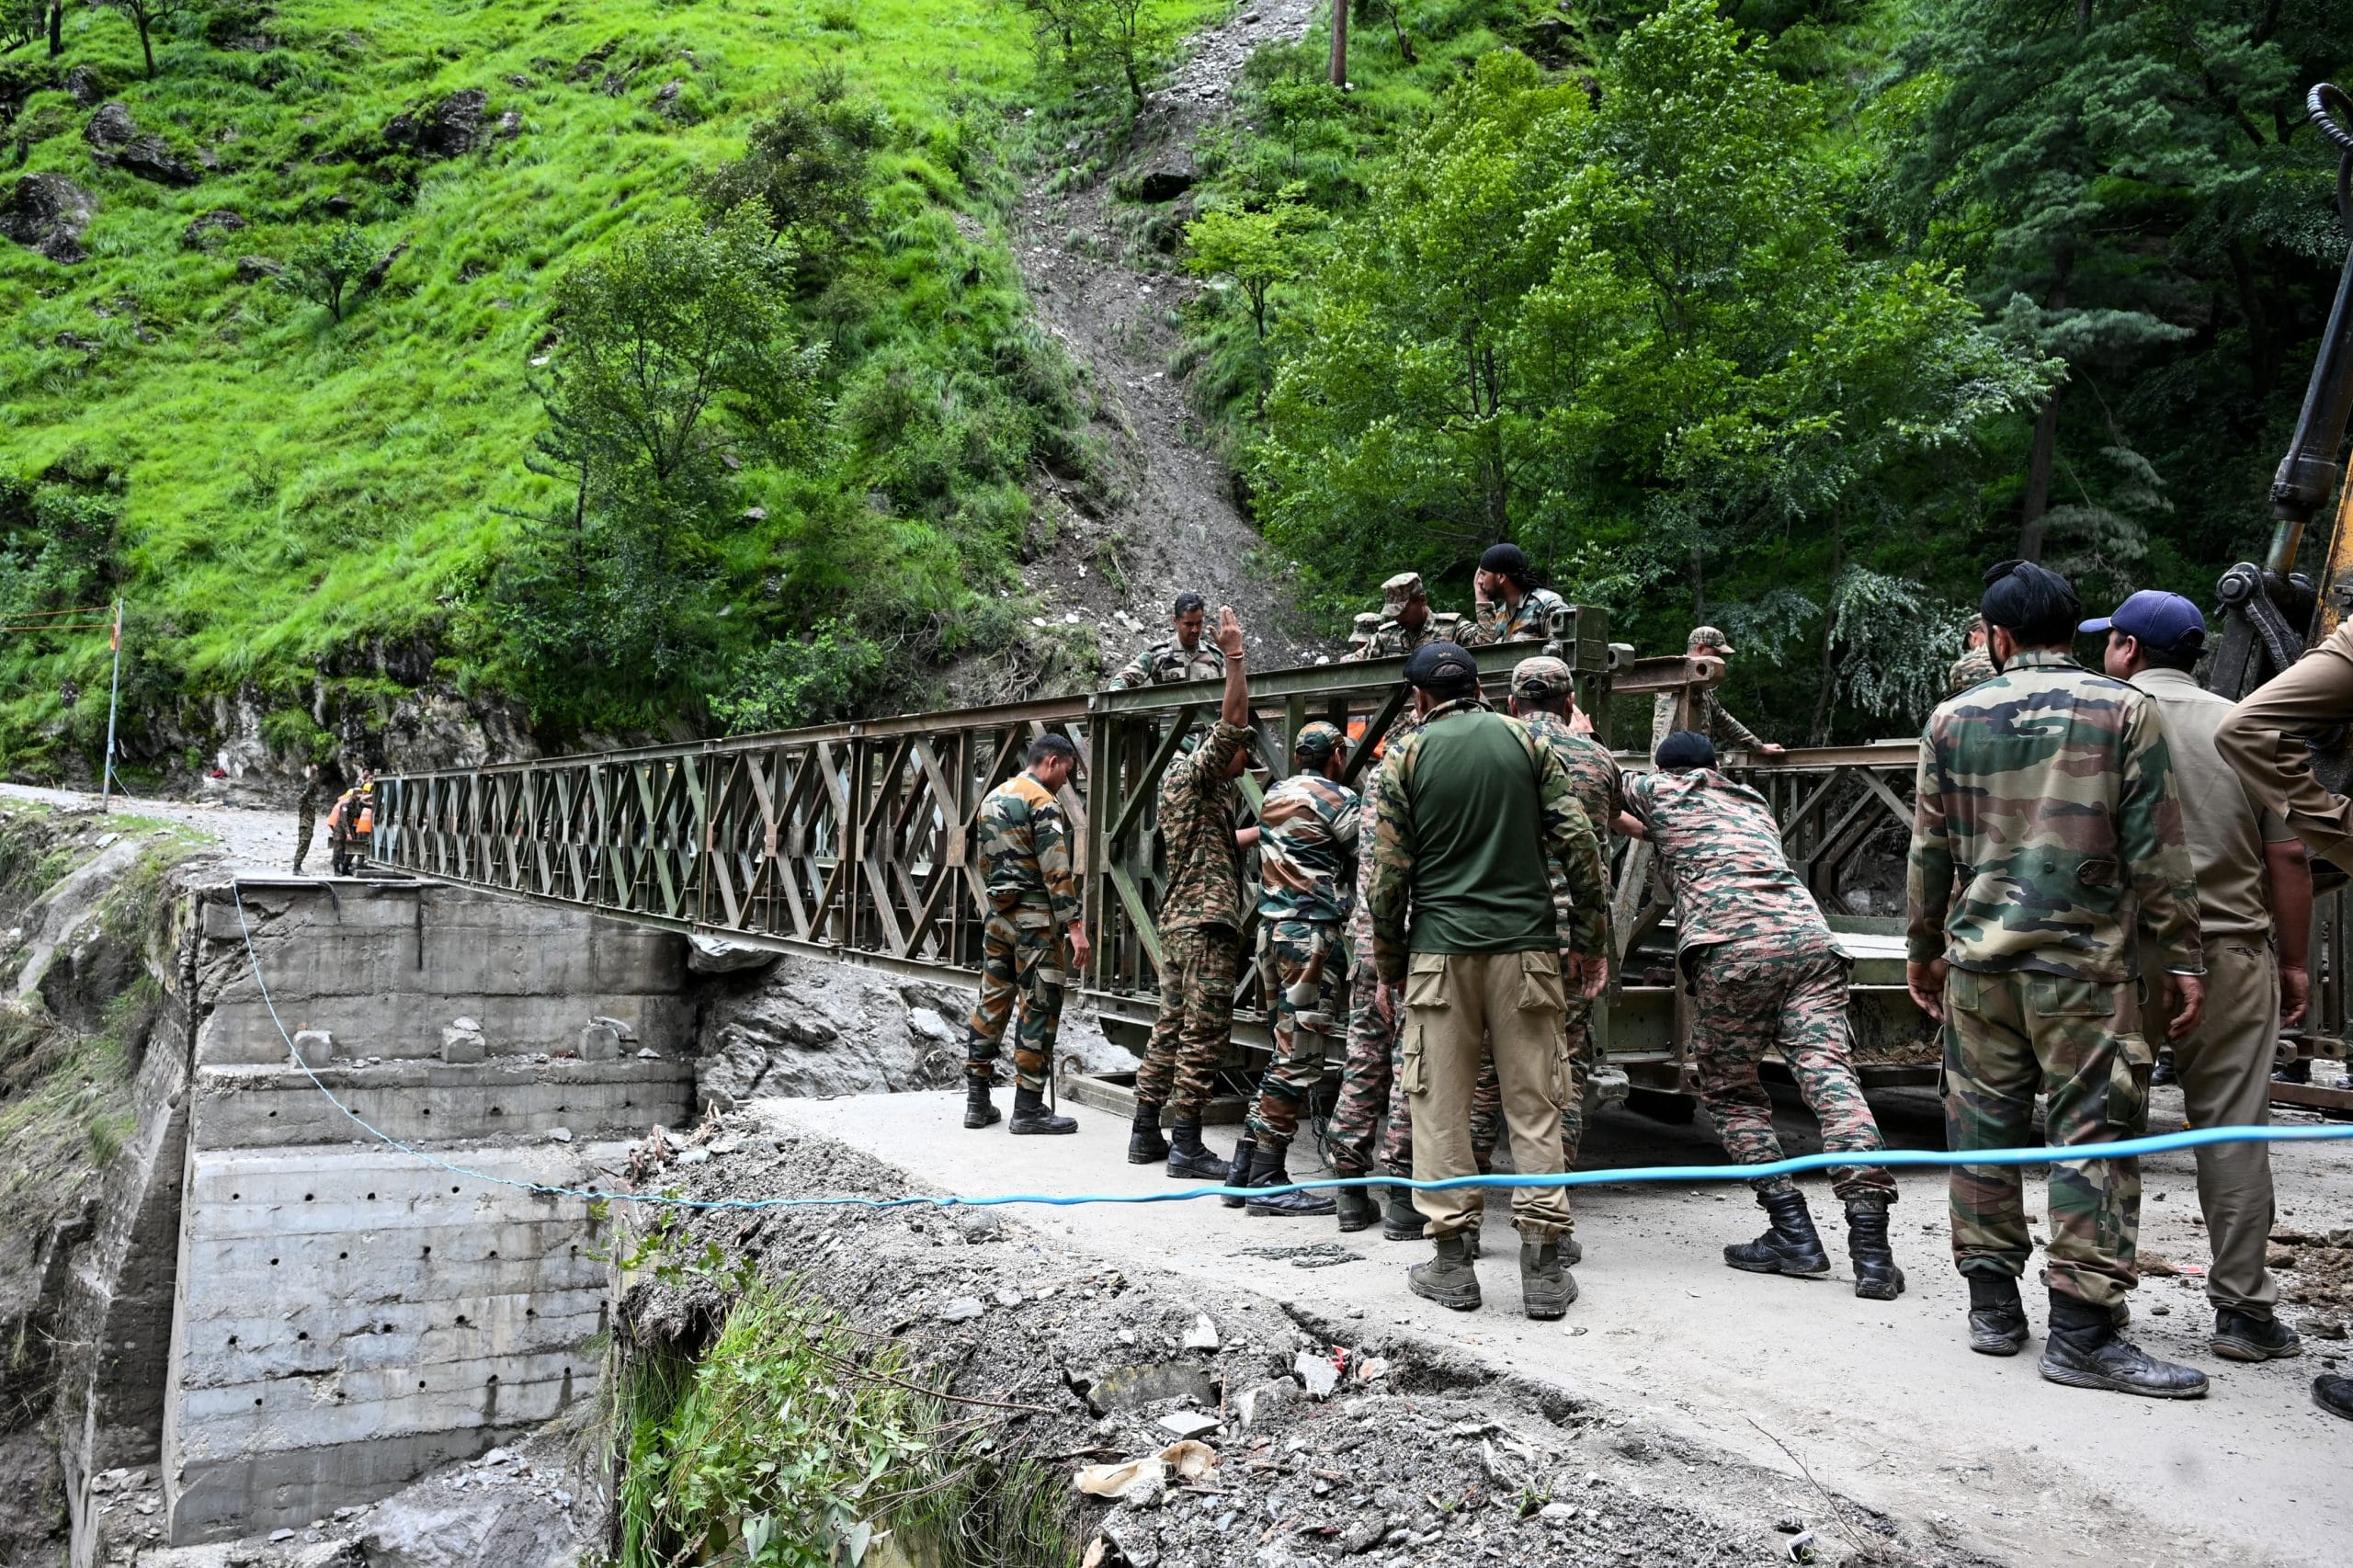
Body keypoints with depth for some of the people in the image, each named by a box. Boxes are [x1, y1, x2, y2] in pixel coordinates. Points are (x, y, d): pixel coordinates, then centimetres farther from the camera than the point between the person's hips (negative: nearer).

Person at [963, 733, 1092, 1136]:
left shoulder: (991, 799, 15)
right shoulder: (1042, 802, -12)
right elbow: (1056, 871, -18)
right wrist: (1075, 925, -18)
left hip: (998, 916, 9)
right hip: (1034, 918, -8)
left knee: (991, 1002, 11)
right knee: (1039, 1010, -3)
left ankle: (977, 1101, 15)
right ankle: (1028, 1109, 0)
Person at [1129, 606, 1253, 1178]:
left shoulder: (1186, 782, 20)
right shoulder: (1194, 774, -8)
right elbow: (1231, 723, -20)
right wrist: (1234, 658, -24)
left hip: (1178, 921, 10)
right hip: (1208, 922, -10)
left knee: (1171, 1026, 12)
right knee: (1204, 1033, -7)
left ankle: (1146, 1134, 17)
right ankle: (1186, 1146, -5)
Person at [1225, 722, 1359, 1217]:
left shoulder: (1274, 796, 13)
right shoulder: (1337, 801, -9)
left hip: (1271, 929, 8)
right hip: (1313, 933, -8)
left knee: (1287, 1051, 16)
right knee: (1299, 1058, -4)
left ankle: (1244, 1166, 16)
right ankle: (1267, 1180, -3)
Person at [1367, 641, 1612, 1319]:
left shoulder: (1406, 753, 3)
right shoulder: (1525, 741, 6)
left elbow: (1390, 870, 0)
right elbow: (1578, 843, 0)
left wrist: (1389, 963, 10)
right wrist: (1592, 939, 7)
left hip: (1441, 949, -1)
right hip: (1525, 945, 1)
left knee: (1441, 1105, 6)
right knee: (1534, 1105, 6)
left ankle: (1451, 1263, 9)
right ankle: (1543, 1269, 6)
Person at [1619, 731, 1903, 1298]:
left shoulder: (1658, 789, 22)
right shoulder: (1752, 802, 36)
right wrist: (1647, 830, 63)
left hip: (1732, 947, -4)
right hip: (1810, 937, 4)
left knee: (1730, 1092, 10)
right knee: (1832, 1079, -7)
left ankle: (1795, 1235, 3)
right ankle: (1872, 1248, -17)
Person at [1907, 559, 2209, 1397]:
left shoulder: (1954, 718, 4)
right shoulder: (2124, 710, -2)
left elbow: (1929, 848, 7)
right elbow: (2156, 850, -3)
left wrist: (1923, 947, 18)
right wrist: (2181, 959, 4)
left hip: (1978, 956, 3)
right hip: (2085, 960, -2)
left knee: (1983, 1122, 10)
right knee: (2094, 1132, 1)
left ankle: (1991, 1304, 18)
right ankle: (2082, 1332, 0)